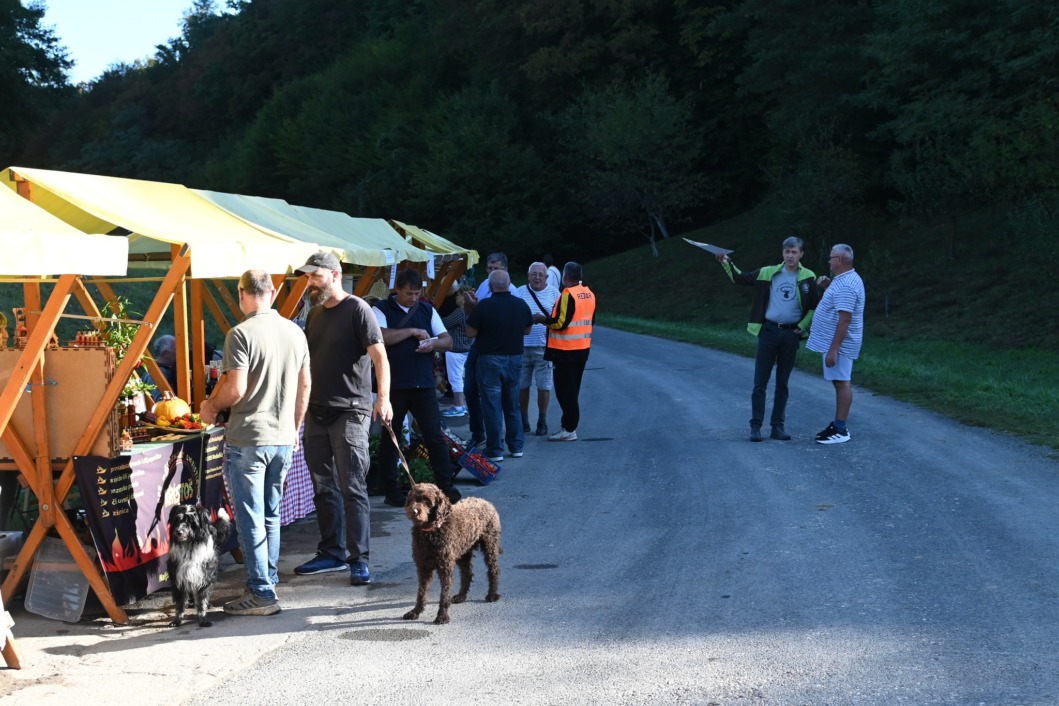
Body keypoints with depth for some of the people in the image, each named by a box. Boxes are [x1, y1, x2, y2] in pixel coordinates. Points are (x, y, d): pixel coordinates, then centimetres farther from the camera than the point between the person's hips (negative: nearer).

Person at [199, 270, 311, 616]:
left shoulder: (241, 334, -14)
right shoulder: (295, 332, 6)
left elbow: (236, 388, -18)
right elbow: (305, 385, 12)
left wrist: (210, 406, 1)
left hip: (247, 439, -6)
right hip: (283, 439, 6)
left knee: (250, 519, 0)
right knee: (271, 515, 17)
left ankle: (261, 593, 1)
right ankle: (269, 580, 24)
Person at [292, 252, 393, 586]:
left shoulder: (357, 310, -8)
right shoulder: (314, 313, 15)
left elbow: (379, 357, -14)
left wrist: (382, 398, -25)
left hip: (350, 412, -8)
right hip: (316, 412, 8)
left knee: (352, 488, -7)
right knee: (323, 488, 12)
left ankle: (359, 560, -2)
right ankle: (331, 552, 21)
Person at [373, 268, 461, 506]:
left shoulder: (427, 310, 12)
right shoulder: (381, 310, -1)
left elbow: (448, 341, 11)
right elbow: (381, 337, -20)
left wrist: (433, 344, -11)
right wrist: (412, 331, -15)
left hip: (423, 384, 3)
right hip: (393, 385, -3)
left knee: (435, 436, -3)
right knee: (390, 439, 6)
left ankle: (445, 486, 0)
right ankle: (392, 491, 15)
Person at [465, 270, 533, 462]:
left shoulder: (484, 305, -15)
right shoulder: (521, 305, 0)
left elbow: (470, 332, -11)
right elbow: (527, 330, 13)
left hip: (490, 361, -4)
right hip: (515, 359, 4)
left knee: (492, 406, 1)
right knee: (512, 405, 16)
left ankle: (495, 450, 3)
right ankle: (516, 446, 20)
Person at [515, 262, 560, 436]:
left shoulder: (553, 293, 5)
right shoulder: (520, 292, 5)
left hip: (544, 347, -1)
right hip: (522, 346, 1)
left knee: (543, 386, 2)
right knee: (522, 386, 7)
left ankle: (542, 422, 14)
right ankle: (523, 421, 19)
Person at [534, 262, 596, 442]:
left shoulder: (568, 295, -18)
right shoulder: (589, 294, 7)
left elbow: (561, 323, -23)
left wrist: (542, 319, -8)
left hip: (565, 351, -8)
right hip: (583, 349, 8)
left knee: (565, 391, -2)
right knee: (573, 390, 17)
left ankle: (569, 430, 0)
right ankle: (569, 425, 23)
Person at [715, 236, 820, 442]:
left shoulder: (808, 278, 0)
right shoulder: (768, 273, 1)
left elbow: (815, 306, 7)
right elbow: (740, 278, 9)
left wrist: (803, 326, -1)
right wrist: (727, 264, -5)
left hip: (791, 334, 0)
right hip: (769, 331, 0)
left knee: (783, 383, 8)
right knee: (760, 382, -1)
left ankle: (778, 426, 15)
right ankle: (755, 426, 5)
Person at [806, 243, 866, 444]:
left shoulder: (845, 285, -22)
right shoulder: (846, 279, 12)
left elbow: (844, 319, -26)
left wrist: (833, 349, -27)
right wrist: (828, 286, 11)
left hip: (839, 343, -11)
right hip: (835, 342, 11)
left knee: (842, 383, -7)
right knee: (840, 383, 14)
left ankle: (840, 431, -4)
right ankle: (838, 425, 21)